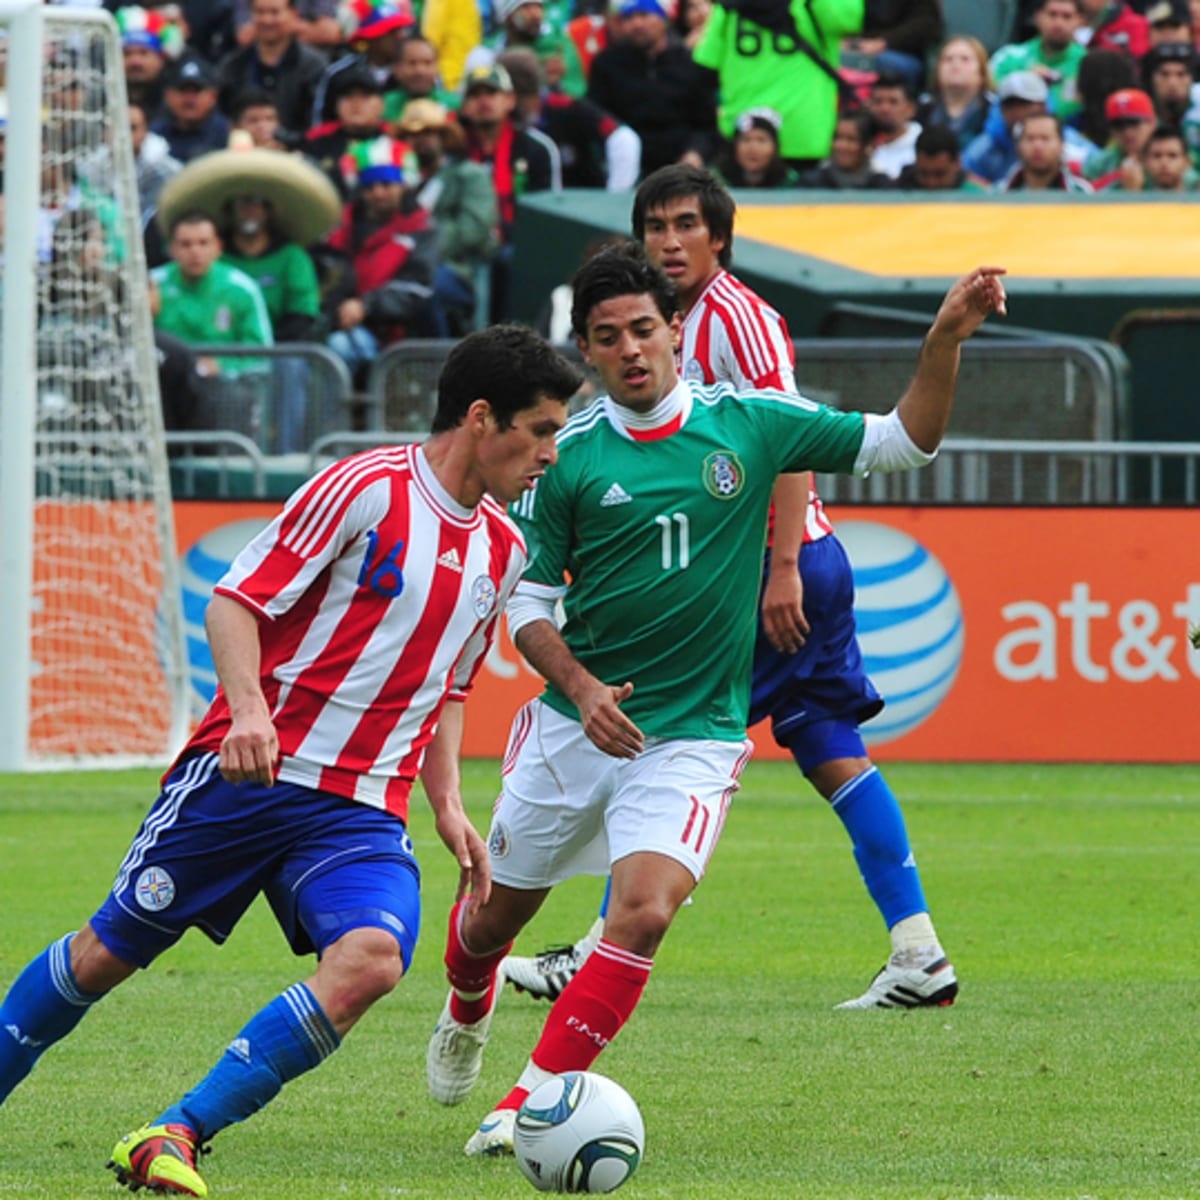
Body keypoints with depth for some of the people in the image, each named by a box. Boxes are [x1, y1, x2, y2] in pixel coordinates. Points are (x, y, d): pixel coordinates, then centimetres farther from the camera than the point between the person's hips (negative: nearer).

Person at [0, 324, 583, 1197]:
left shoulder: (502, 550, 13)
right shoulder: (367, 488, -9)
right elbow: (235, 603, -9)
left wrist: (448, 806, 15)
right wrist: (251, 710, -25)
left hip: (362, 811, 5)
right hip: (248, 770, -4)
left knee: (374, 956, -24)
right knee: (109, 951, 2)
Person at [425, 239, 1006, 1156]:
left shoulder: (748, 424, -3)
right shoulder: (568, 456, -5)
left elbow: (903, 442, 0)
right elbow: (530, 601, 1)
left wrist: (945, 340, -15)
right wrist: (580, 688, -16)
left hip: (694, 733, -1)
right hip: (579, 725, 1)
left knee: (644, 914, -23)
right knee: (498, 912, 16)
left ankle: (534, 1099, -14)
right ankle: (467, 1015, 51)